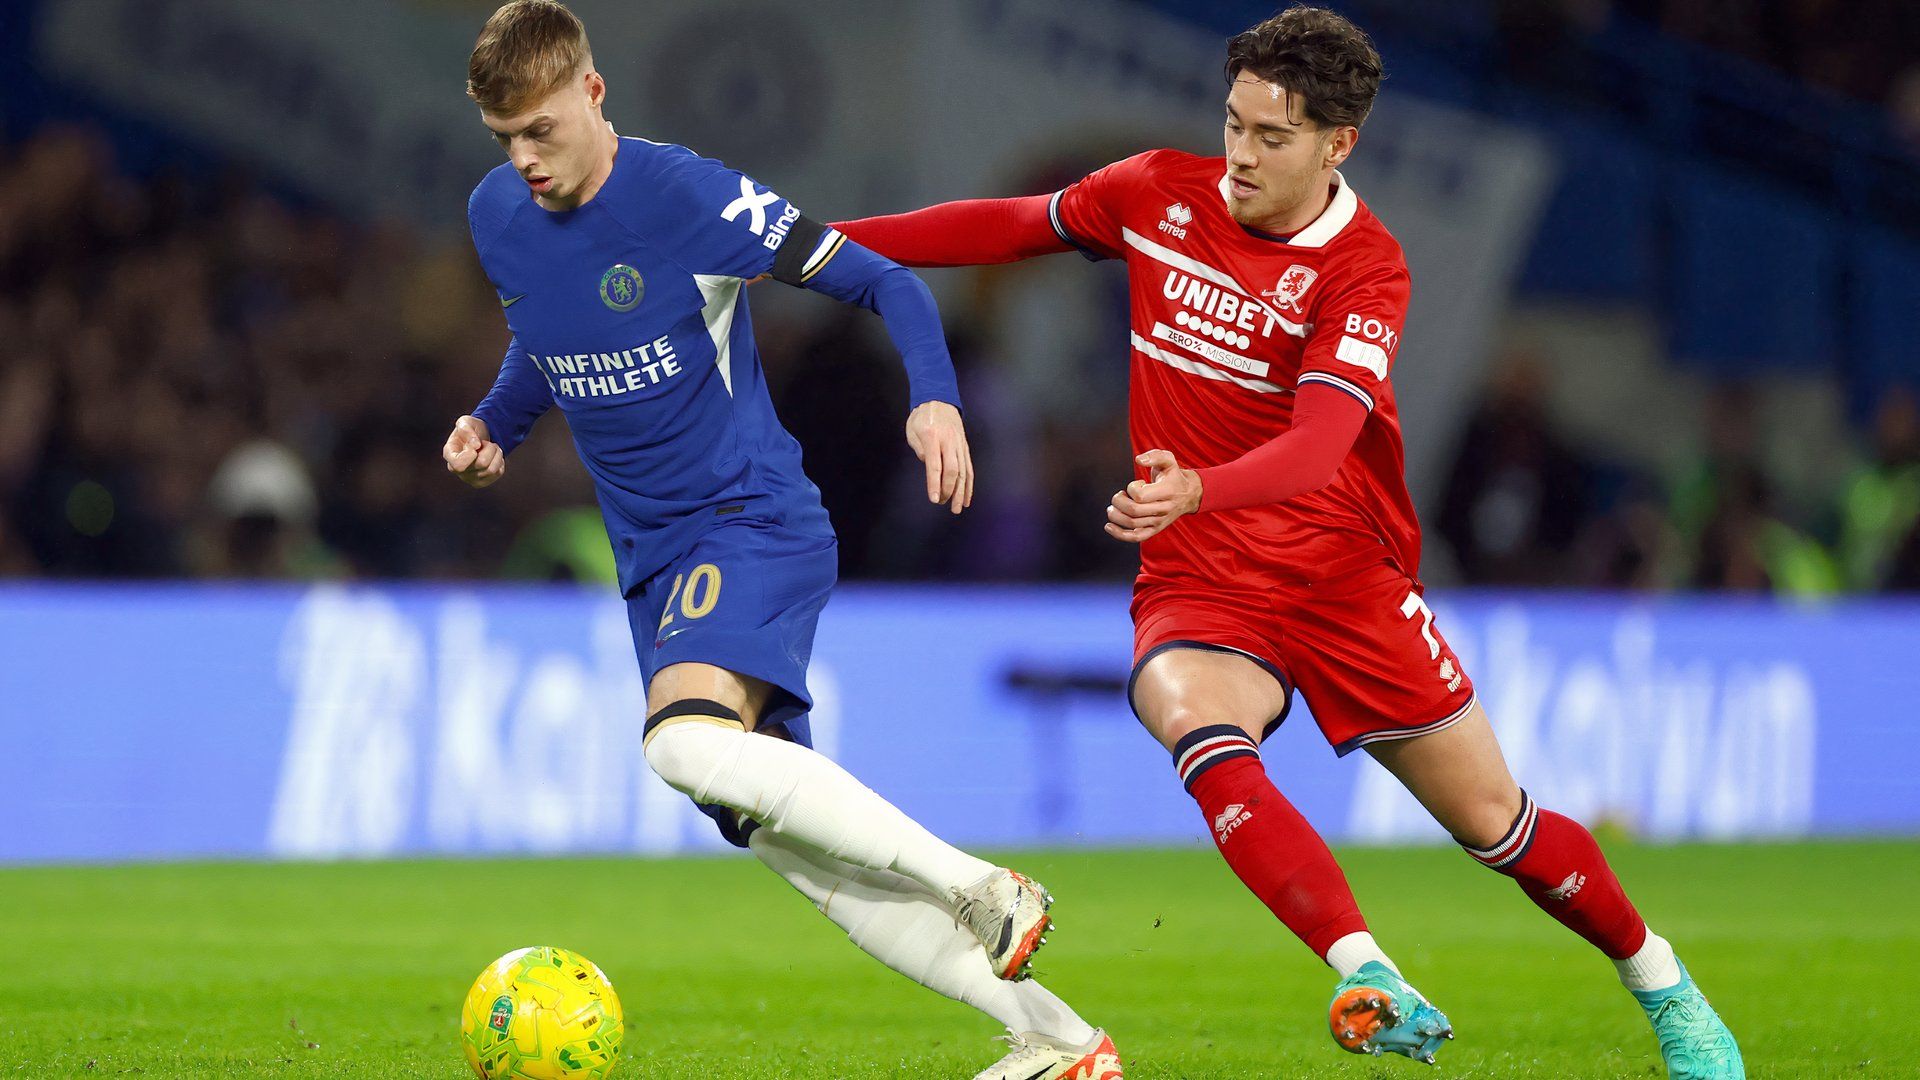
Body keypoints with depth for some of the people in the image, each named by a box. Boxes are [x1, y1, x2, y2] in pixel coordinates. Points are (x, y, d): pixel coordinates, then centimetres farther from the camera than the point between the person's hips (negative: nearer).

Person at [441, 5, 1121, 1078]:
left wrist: (937, 397, -28)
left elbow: (882, 282, -11)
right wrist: (492, 427, 6)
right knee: (780, 839, 1)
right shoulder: (497, 215, 5)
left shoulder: (685, 194, -15)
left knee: (687, 739, -33)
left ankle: (981, 889, -24)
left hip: (752, 519, -7)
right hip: (654, 558, 7)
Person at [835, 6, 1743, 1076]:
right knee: (1202, 739, -33)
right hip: (1198, 591, 2)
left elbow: (1320, 442, -29)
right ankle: (1368, 979, -43)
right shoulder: (1161, 194, -1)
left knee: (1497, 825, 2)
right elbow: (1009, 225, 15)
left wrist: (1192, 492, -47)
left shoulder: (1364, 268, -14)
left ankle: (1658, 977, 29)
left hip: (1345, 582, -2)